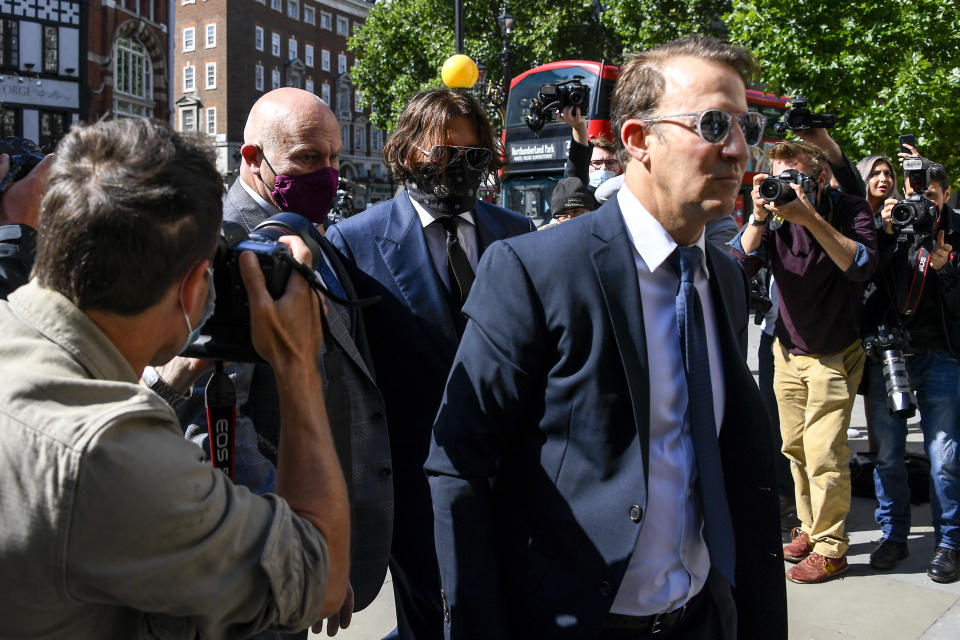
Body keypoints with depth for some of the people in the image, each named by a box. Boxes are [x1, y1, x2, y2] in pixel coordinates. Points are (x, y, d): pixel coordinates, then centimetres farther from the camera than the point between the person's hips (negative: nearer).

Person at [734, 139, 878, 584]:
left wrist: (812, 219, -35)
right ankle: (810, 528, 27)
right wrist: (758, 218, -27)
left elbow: (862, 264, -29)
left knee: (823, 454, -8)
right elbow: (741, 264, -14)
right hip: (788, 349, 5)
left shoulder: (850, 210, -12)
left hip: (833, 354, -4)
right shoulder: (777, 214, -4)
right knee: (794, 446, 10)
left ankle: (830, 549, 5)